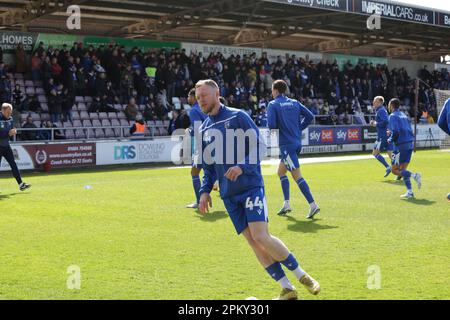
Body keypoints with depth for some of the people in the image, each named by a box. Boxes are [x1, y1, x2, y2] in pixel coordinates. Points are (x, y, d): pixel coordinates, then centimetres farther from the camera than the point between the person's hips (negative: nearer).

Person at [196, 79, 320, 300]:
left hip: (251, 186, -5)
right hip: (229, 195, 5)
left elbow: (259, 146, -7)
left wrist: (242, 167, -22)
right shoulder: (204, 130, 14)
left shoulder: (237, 117, -2)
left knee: (261, 236, -18)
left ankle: (302, 276, 1)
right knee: (253, 243, -1)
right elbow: (208, 166, 21)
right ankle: (287, 290, 7)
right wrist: (205, 191, 8)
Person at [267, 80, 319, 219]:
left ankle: (313, 205, -16)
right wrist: (299, 128, 13)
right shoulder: (294, 103, 12)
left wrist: (278, 125, 6)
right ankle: (286, 204, 18)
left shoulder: (273, 104, -6)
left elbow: (271, 125, -16)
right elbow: (310, 116, 6)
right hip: (297, 142, 7)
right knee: (281, 171, 21)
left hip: (286, 144, -7)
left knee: (297, 176, -8)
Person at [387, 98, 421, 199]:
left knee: (395, 170, -2)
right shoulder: (404, 115, 18)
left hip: (401, 145, -8)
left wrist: (390, 140, 0)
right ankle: (409, 192, 6)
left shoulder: (393, 116, -7)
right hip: (410, 143, 8)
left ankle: (414, 176, -20)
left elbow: (395, 132, -18)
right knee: (402, 169, 13)